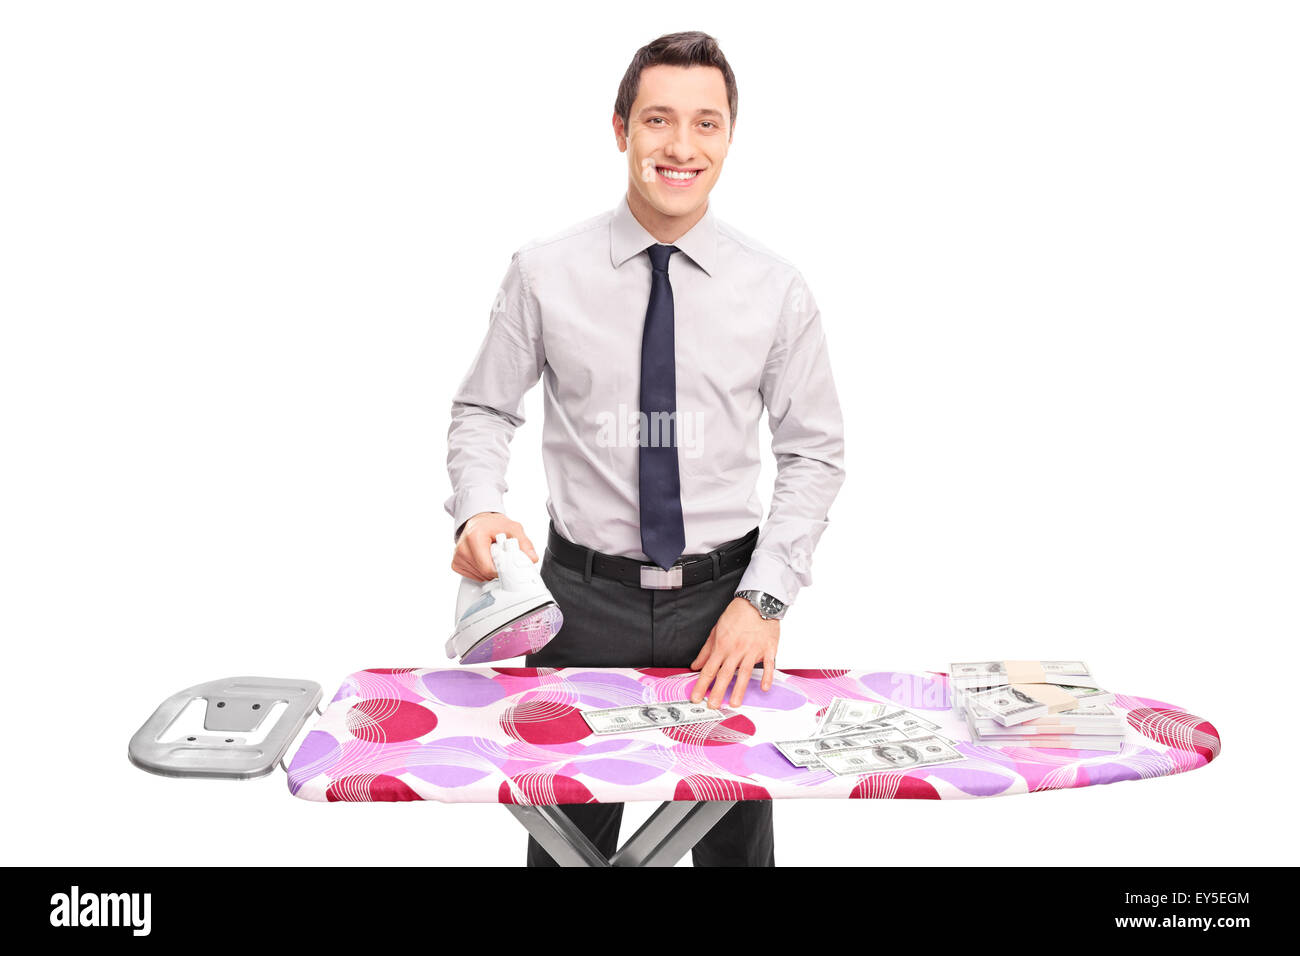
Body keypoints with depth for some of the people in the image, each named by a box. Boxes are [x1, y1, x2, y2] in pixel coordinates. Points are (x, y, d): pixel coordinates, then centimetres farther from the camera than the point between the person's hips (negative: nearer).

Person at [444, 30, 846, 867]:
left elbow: (815, 453, 1)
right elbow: (483, 410, 3)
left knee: (736, 843, 17)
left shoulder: (775, 289, -4)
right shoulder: (546, 273, -5)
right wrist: (478, 509, -17)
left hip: (723, 600, 1)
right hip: (586, 598, -1)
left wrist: (764, 597, -8)